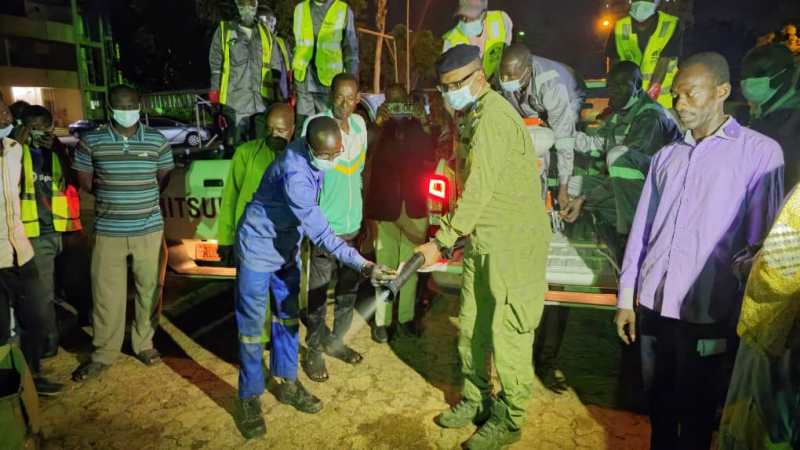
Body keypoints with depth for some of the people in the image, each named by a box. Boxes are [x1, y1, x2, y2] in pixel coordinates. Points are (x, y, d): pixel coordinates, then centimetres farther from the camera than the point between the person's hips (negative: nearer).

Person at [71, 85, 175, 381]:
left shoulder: (157, 140, 0)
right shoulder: (91, 141, -1)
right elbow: (84, 181, 8)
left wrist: (140, 195, 1)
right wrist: (111, 194, 2)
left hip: (149, 229, 1)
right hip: (108, 231, 0)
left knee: (148, 290, 10)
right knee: (106, 295, 6)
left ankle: (144, 344, 29)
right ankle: (103, 354, 23)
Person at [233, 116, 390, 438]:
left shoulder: (312, 156, -8)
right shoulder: (294, 173, -34)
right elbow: (320, 232, -37)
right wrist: (362, 264, -40)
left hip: (288, 247, 8)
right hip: (258, 249, -8)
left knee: (288, 317, 15)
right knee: (252, 326, 2)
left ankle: (287, 383, 31)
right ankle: (250, 398, 18)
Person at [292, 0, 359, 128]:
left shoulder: (344, 11, 1)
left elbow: (351, 50, 2)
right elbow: (296, 45, 15)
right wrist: (293, 71, 11)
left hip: (329, 83, -2)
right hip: (303, 82, 3)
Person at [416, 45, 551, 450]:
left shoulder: (493, 116, -16)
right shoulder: (477, 115, 15)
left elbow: (479, 189, -22)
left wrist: (441, 241, -21)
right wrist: (458, 235, 12)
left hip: (513, 244, -9)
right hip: (484, 242, 10)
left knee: (507, 333, 1)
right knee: (471, 326, 16)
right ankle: (476, 400, 33)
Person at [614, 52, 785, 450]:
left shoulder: (759, 152, -2)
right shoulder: (667, 156, 11)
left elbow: (763, 242, -3)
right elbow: (641, 229, 10)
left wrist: (745, 319, -5)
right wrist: (625, 298, 8)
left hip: (709, 314, -3)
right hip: (653, 306, 4)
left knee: (697, 413, 12)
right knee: (658, 403, 17)